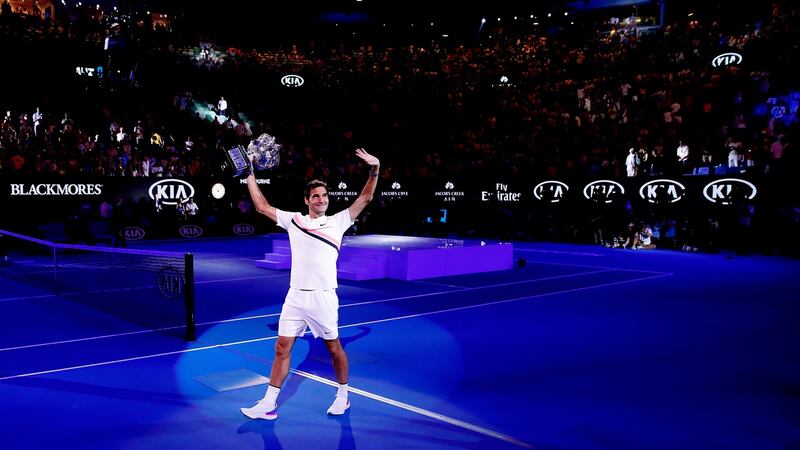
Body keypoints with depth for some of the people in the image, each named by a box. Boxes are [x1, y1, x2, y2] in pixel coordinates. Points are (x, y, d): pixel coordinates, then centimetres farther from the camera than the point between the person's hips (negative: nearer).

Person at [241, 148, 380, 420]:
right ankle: (268, 405, 13)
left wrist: (374, 170, -16)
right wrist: (250, 176, 15)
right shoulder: (293, 220, 8)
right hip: (295, 297, 3)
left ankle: (343, 396, 29)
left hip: (323, 297, -2)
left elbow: (365, 198, -3)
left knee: (334, 349, 9)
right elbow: (261, 206, 15)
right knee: (282, 349, 4)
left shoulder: (338, 221, 2)